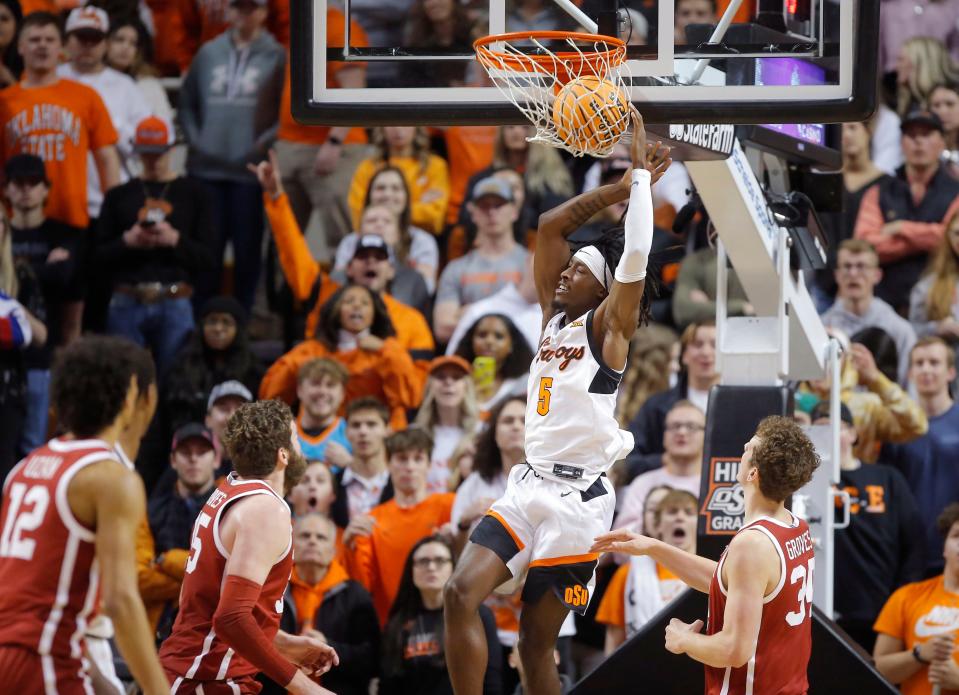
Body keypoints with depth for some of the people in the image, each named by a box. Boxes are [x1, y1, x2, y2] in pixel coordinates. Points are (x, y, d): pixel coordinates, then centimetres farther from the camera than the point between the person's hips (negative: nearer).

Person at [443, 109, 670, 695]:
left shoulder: (607, 326, -3)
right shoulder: (554, 317, 14)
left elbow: (635, 255, -18)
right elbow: (551, 226, 14)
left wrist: (642, 176, -12)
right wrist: (622, 187, 11)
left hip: (577, 498, -6)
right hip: (528, 486, 6)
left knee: (538, 641, -1)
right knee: (462, 595, -14)